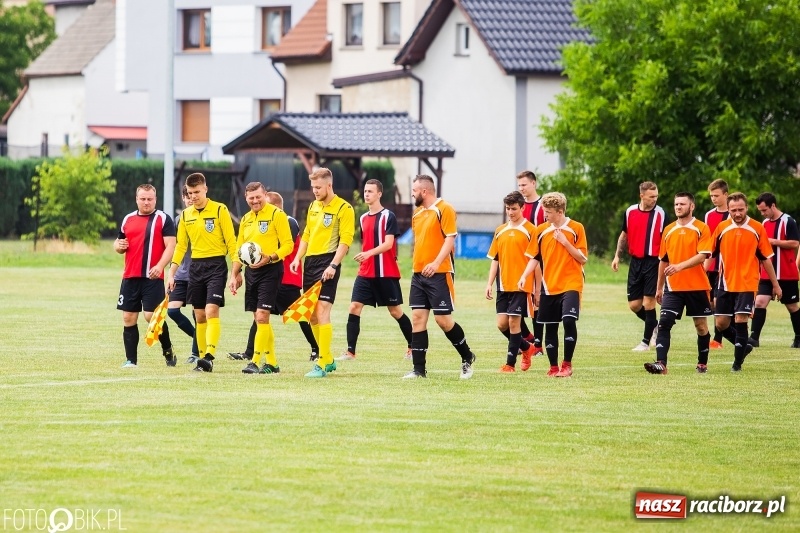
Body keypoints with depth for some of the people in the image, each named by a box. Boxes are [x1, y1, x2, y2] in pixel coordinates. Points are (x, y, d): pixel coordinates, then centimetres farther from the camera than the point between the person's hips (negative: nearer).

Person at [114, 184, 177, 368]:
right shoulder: (128, 219, 15)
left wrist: (160, 266, -23)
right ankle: (131, 360, 8)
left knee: (152, 316, -11)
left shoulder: (163, 219, -1)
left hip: (152, 277, -5)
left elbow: (170, 246, -8)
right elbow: (118, 244, 25)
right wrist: (119, 246, 0)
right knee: (129, 318, 2)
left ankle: (168, 351, 10)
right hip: (130, 277, 5)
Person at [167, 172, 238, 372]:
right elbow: (181, 246, 16)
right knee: (199, 316, 6)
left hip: (216, 266, -5)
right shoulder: (186, 215, 10)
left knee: (211, 311, -17)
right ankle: (202, 357, 11)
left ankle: (209, 356, -24)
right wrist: (171, 273, 10)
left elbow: (231, 242, -6)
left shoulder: (219, 210, -5)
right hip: (195, 266, 5)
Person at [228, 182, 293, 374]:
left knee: (262, 316, -13)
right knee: (259, 319, 9)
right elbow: (239, 250, 20)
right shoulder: (245, 219, 15)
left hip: (270, 270, -8)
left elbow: (288, 245, -11)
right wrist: (234, 275, 14)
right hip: (251, 271, 8)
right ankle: (271, 362, 16)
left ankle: (255, 362, -13)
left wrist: (270, 258, -25)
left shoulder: (276, 215, -7)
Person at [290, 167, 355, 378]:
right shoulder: (313, 206, 16)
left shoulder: (343, 208, -7)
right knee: (312, 315, 9)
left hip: (327, 262, -8)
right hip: (310, 262, 8)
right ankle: (328, 359, 22)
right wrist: (298, 258, 11)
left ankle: (322, 365, -11)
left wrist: (333, 266, -21)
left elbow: (345, 240, -13)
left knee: (322, 312, -13)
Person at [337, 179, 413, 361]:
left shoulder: (388, 216, -8)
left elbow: (388, 243, -17)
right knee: (354, 307, -7)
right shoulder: (363, 218, 12)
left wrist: (369, 253, -30)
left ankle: (412, 346, 20)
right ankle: (350, 351, -8)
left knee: (395, 311, 3)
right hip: (365, 273, 6)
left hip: (386, 273, -6)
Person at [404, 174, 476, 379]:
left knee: (443, 319, -7)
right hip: (418, 274, 8)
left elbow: (450, 239, -15)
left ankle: (467, 357, 13)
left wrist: (436, 263, -25)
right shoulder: (418, 213, 15)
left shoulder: (444, 209, -9)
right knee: (417, 318, 1)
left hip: (439, 274, -8)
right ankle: (419, 369, 3)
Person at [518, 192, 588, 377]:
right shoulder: (541, 230, 7)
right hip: (549, 286, 4)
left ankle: (567, 364, -8)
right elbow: (534, 257, 12)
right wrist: (524, 276, -2)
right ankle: (553, 367, 18)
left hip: (570, 284, -4)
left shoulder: (576, 228, -3)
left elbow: (583, 258, -4)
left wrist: (565, 242, -14)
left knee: (569, 319, -21)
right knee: (550, 327, 5)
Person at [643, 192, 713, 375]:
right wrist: (659, 287, 18)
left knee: (701, 325, 8)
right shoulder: (669, 230, 10)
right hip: (673, 287, 3)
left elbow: (702, 256, -16)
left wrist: (680, 266, -29)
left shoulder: (701, 229, -4)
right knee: (664, 322, -13)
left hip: (697, 286, -3)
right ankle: (661, 363, -21)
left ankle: (702, 363, 25)